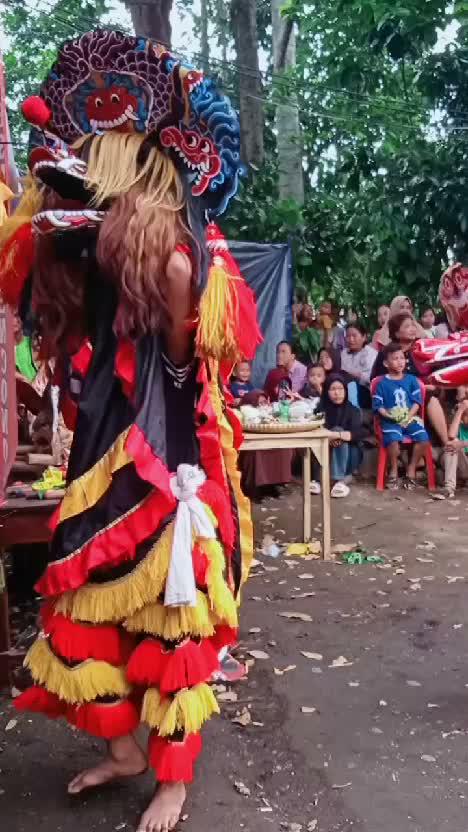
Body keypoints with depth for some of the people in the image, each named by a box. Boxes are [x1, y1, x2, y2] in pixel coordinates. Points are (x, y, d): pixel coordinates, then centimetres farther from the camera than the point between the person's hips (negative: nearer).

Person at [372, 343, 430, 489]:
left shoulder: (411, 380, 9)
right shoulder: (382, 383, 2)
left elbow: (417, 402, 5)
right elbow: (378, 406, -1)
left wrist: (409, 416, -10)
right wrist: (389, 416, -17)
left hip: (410, 418, 3)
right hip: (391, 420, -3)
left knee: (423, 439, -22)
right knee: (393, 440, -32)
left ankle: (411, 469, 0)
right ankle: (394, 470, -5)